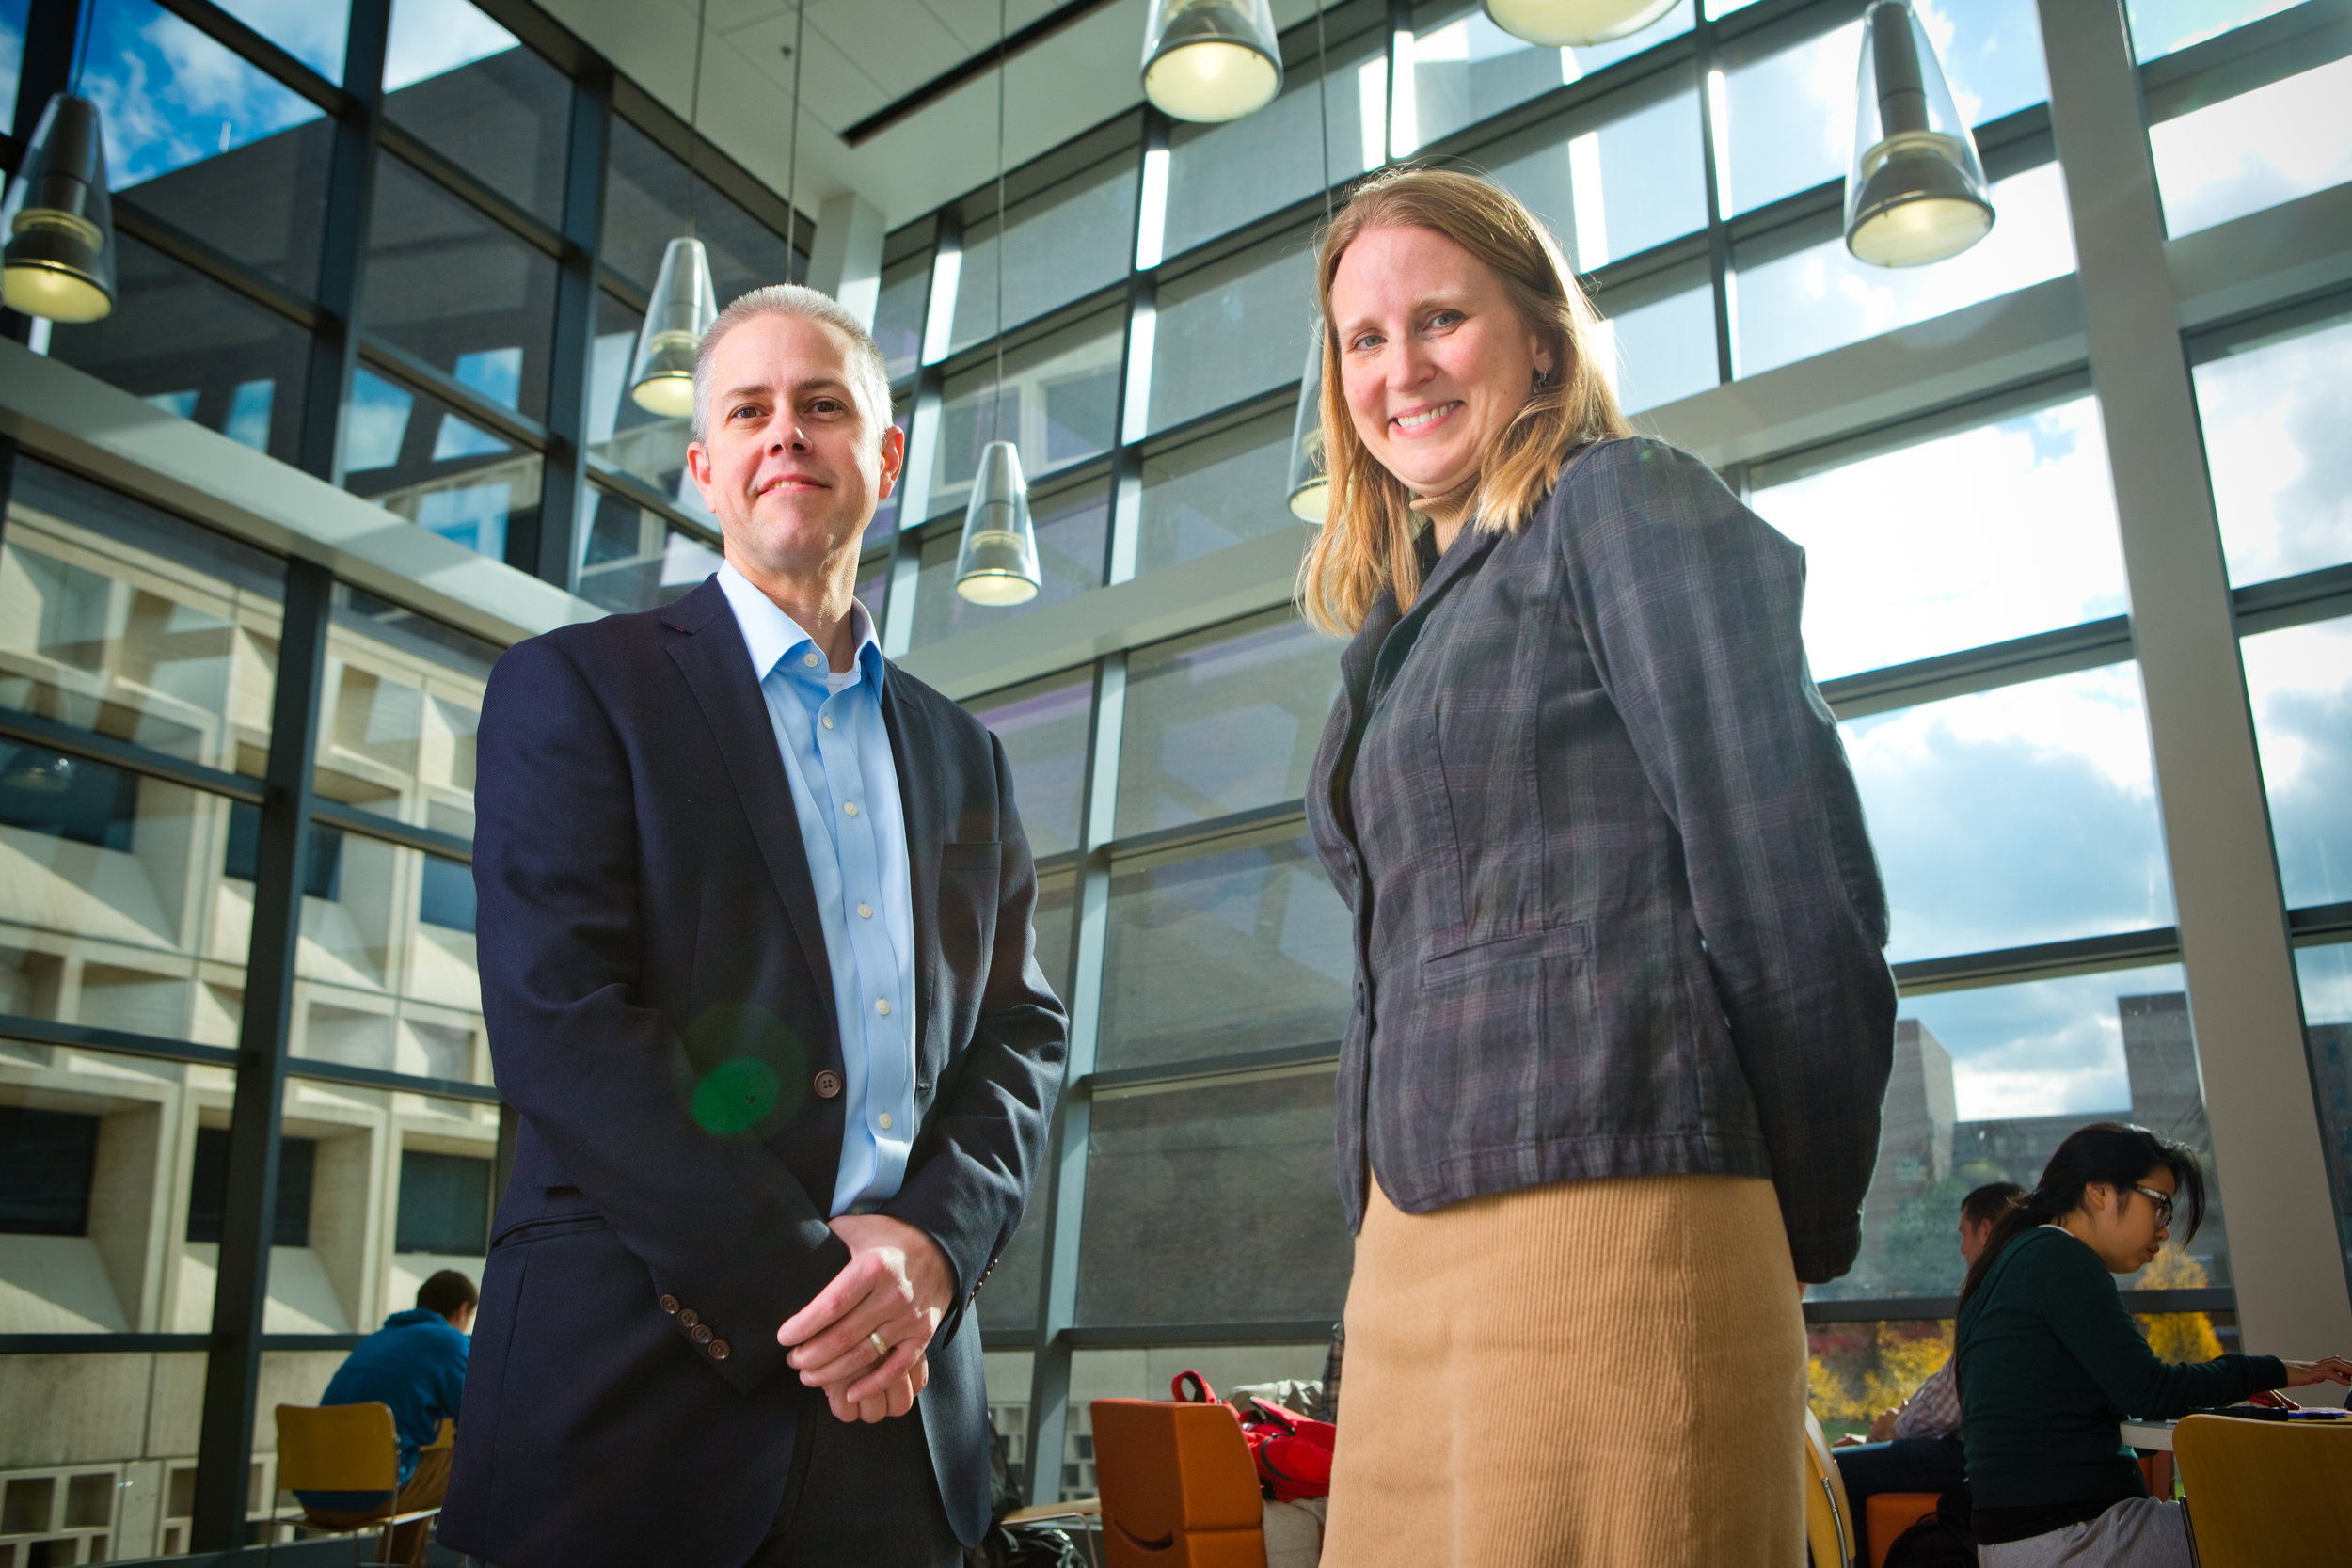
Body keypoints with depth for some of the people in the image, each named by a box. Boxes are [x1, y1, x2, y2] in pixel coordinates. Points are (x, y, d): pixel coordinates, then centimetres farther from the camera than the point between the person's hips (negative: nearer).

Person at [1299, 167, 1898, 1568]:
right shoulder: (1406, 621, 21)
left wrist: (1804, 1230, -4)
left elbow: (1793, 877, -9)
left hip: (1605, 1205, -7)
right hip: (1415, 1230, 8)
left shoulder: (1624, 504, -2)